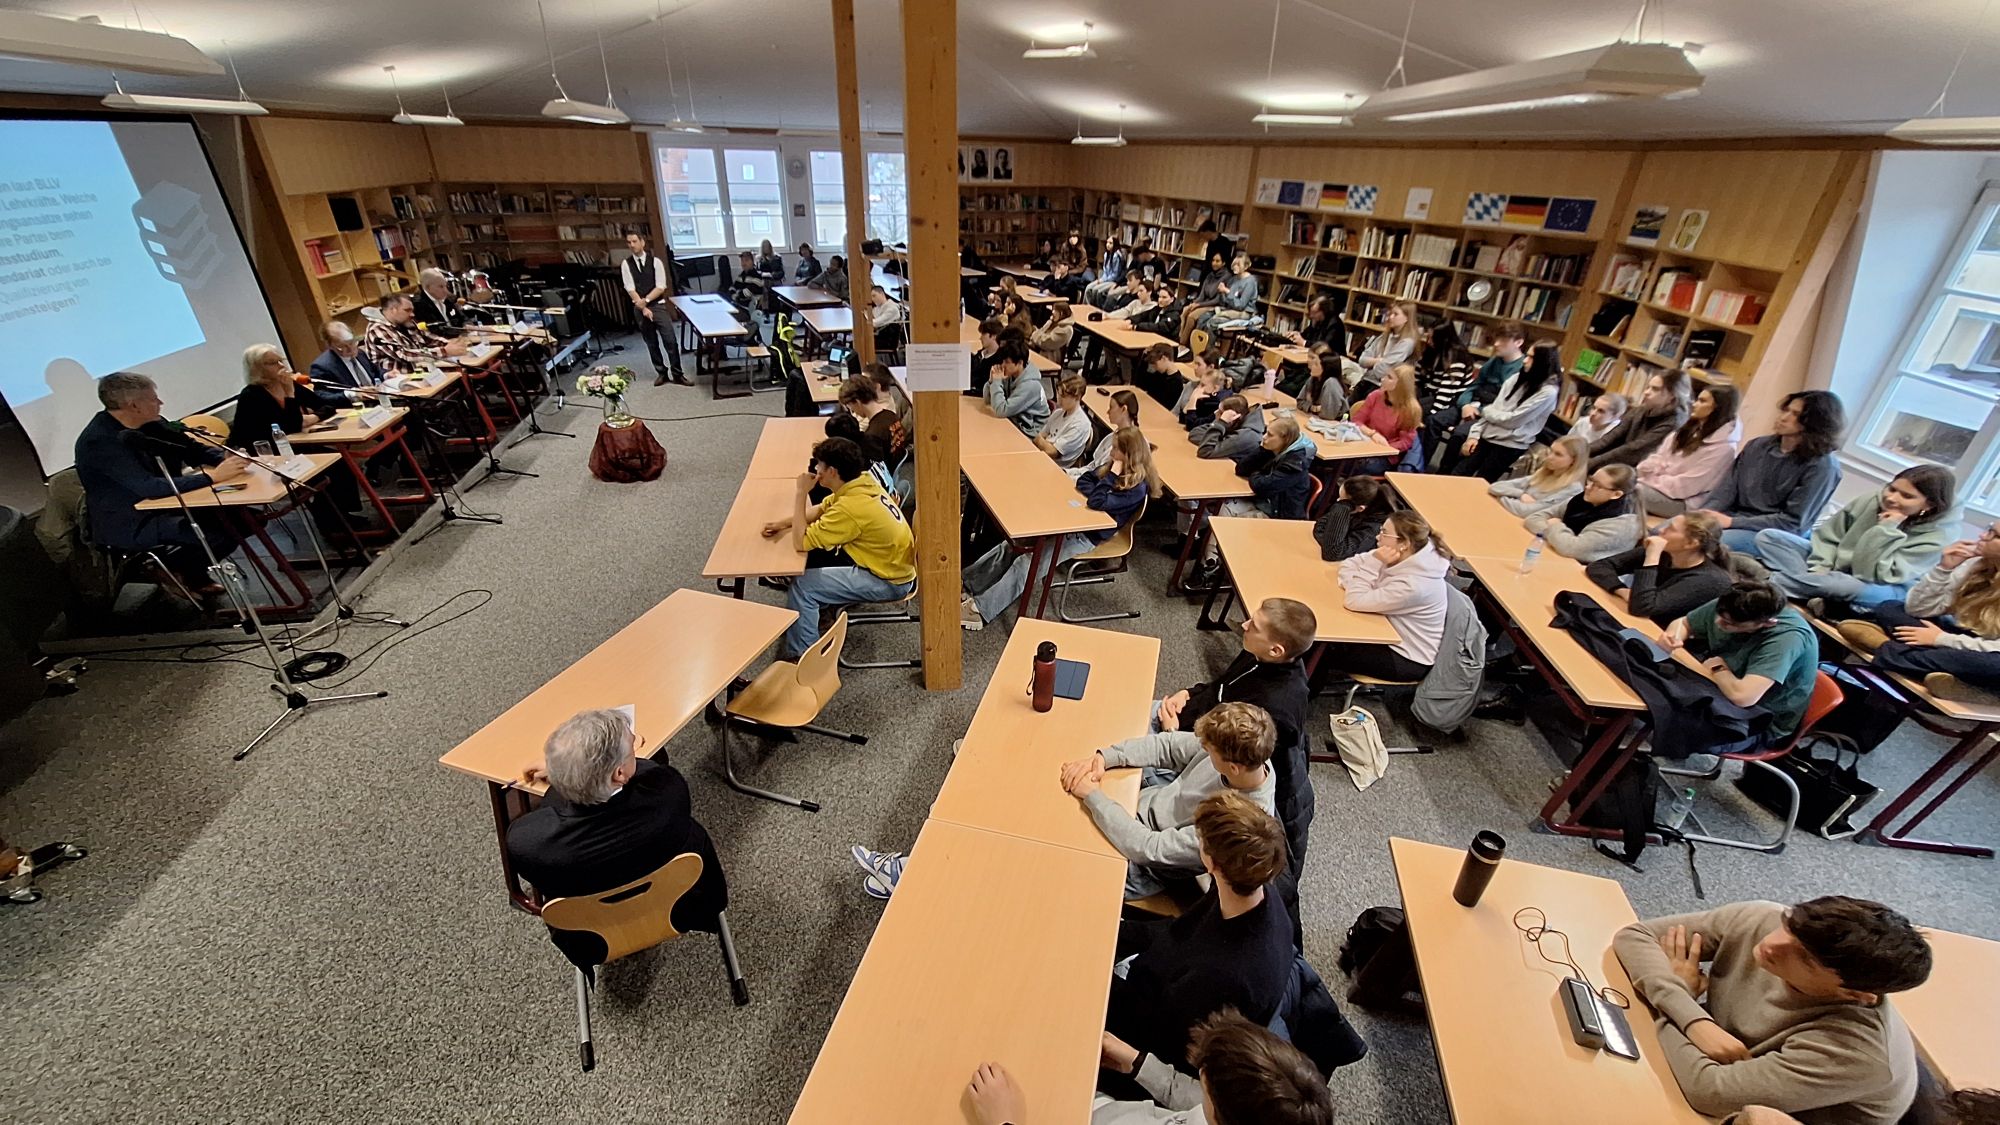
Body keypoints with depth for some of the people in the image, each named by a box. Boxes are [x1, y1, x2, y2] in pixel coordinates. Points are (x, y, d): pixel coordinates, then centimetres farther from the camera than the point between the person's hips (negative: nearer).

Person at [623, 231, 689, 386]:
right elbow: (630, 289, -5)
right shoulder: (626, 264, 1)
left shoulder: (655, 261, -3)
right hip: (640, 309, 2)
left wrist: (646, 300, -17)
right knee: (651, 344, 9)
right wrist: (643, 307, -16)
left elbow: (661, 287, -8)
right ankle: (661, 373, 21)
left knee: (671, 341, -7)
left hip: (659, 306, -2)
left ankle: (677, 374, 2)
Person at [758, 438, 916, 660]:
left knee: (801, 586, -10)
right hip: (894, 563, 9)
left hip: (888, 581, -9)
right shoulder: (862, 481, -3)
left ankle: (800, 655, 4)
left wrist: (801, 493, -17)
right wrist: (785, 524, 1)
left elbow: (800, 543, -23)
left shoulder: (851, 508, -29)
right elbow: (820, 509, 13)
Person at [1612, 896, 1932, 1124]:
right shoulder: (1759, 921, -21)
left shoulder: (1853, 1051, -31)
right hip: (1734, 1069, 4)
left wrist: (1681, 993, -19)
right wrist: (1695, 1022, -29)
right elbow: (1633, 936, -19)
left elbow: (1710, 1090, -31)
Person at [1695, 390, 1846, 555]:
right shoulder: (1757, 446, 7)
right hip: (1733, 519, 5)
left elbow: (1792, 522, -13)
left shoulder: (1822, 466, -9)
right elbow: (1727, 489, 4)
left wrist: (1732, 522, -21)